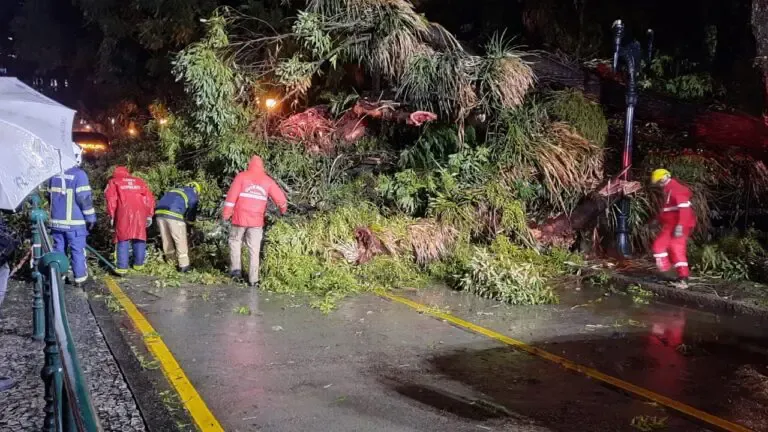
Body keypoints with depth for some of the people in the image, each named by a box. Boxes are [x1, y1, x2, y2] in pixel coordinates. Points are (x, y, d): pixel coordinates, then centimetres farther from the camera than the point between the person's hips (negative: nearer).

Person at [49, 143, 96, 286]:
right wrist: (91, 217, -5)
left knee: (59, 249, 13)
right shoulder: (79, 174, -12)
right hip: (75, 222, -5)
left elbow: (50, 196, 18)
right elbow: (85, 198, -13)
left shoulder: (54, 175, 8)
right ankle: (80, 278, 5)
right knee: (77, 250, 1)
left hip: (57, 220, 5)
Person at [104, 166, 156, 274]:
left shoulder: (113, 182, 17)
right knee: (139, 237, 12)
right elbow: (149, 198, 15)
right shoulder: (139, 181, 24)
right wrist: (149, 215, 14)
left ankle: (122, 267, -4)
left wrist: (111, 216, 2)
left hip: (124, 213, -2)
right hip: (140, 213, 2)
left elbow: (111, 198, 1)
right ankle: (138, 264, 18)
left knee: (123, 240, 0)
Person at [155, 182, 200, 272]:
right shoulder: (193, 195, 18)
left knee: (166, 240, 17)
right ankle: (184, 266, 3)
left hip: (159, 212, 6)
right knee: (181, 241, 3)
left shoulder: (174, 190, 34)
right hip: (174, 214, -6)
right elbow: (191, 216, 18)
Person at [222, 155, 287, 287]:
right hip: (257, 220, 2)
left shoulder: (242, 176, 0)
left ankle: (236, 268, 9)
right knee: (254, 250, 5)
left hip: (240, 217, -1)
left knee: (235, 241, 19)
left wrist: (227, 212, -6)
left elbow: (232, 194, -8)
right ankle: (253, 280, 5)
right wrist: (283, 210, 24)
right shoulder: (268, 181, 6)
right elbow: (280, 198, 6)